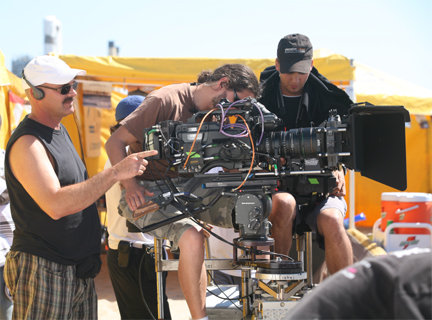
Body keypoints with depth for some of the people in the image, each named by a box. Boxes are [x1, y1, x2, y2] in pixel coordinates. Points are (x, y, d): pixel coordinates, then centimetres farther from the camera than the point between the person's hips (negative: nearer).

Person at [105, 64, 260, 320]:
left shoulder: (215, 115, 9)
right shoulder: (166, 100, -12)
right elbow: (115, 142, -12)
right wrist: (130, 185, -24)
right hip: (147, 192, -6)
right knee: (192, 236, -35)